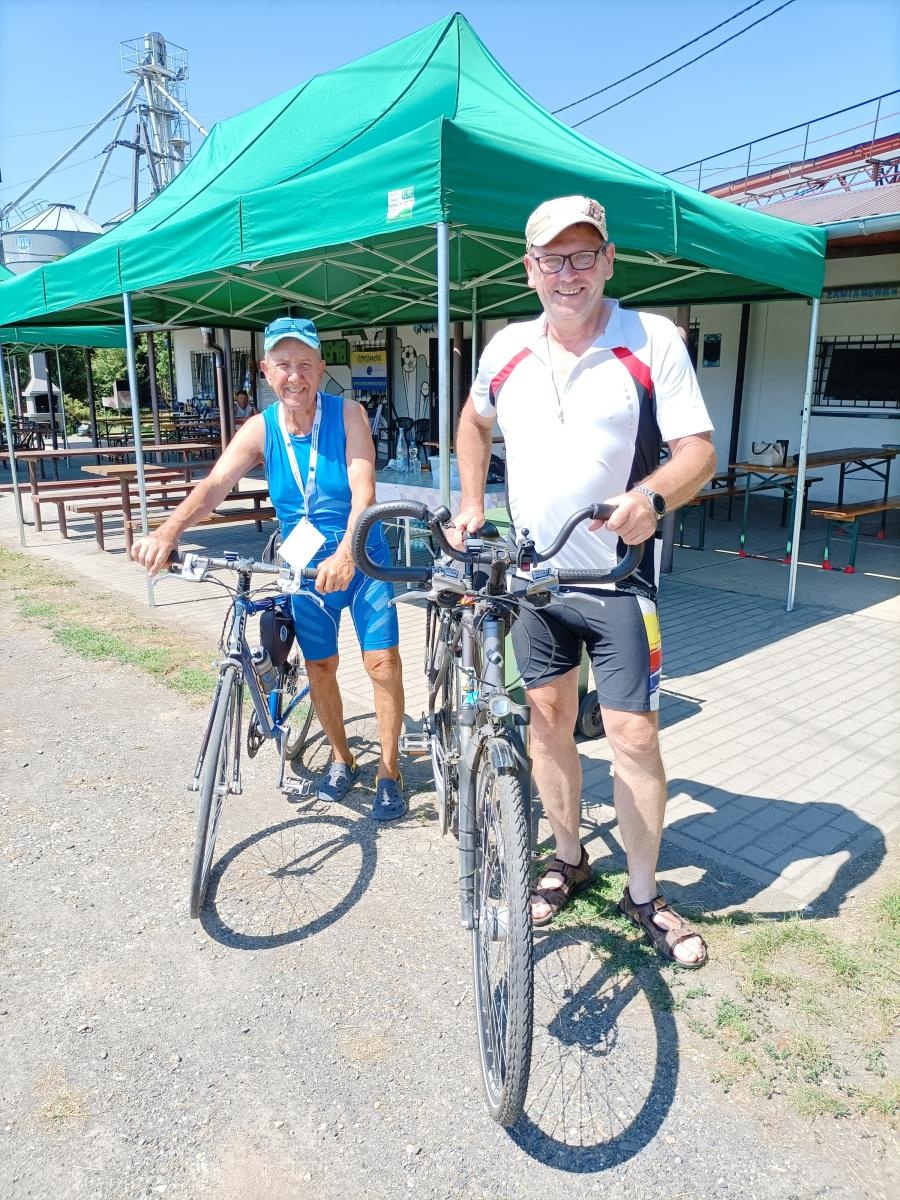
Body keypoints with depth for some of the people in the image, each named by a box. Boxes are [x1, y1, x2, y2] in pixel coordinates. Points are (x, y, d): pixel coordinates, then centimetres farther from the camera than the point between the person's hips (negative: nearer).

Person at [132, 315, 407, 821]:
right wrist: (169, 531, -43)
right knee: (320, 665, 10)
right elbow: (215, 484, -24)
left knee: (383, 659, -8)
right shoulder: (261, 430, -9)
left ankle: (389, 769, 11)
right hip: (305, 565, 3)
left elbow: (363, 491, -28)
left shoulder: (348, 414, -15)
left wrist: (345, 555, -45)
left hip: (361, 558, -2)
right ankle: (343, 758, 33)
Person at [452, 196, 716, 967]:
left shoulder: (654, 341, -9)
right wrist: (472, 504, 13)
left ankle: (645, 895, 18)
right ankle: (569, 859, 32)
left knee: (633, 734, -2)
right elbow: (476, 420, 22)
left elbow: (699, 450, -12)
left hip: (620, 576, -3)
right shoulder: (506, 349, 3)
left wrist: (652, 496, -33)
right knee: (548, 717, 12)